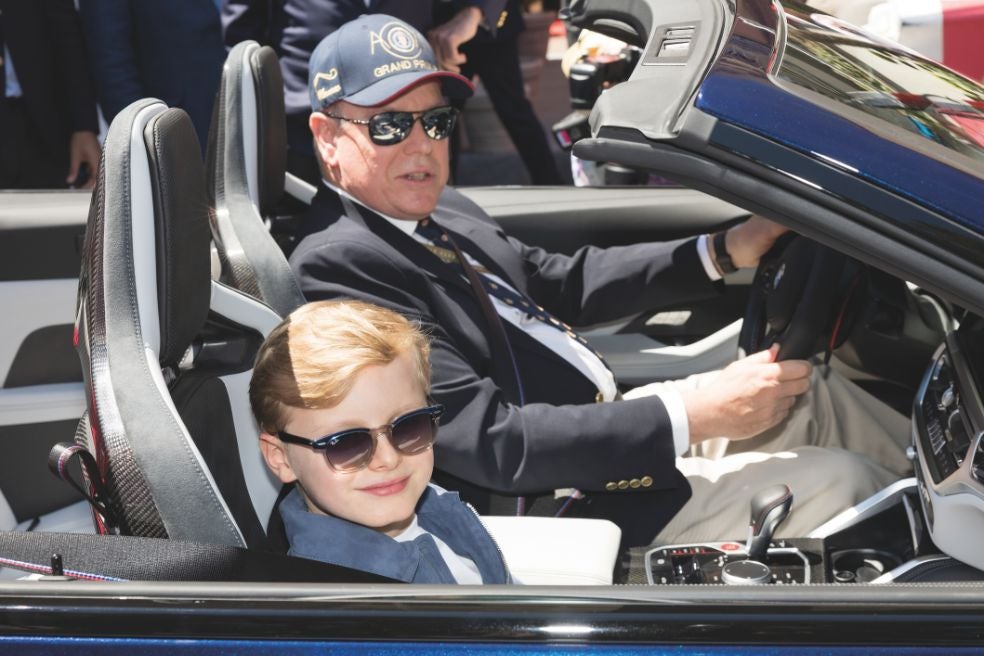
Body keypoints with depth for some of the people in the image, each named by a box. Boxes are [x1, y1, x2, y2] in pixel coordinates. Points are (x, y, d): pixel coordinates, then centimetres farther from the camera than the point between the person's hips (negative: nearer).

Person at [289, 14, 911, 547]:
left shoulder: (443, 213, 8)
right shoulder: (336, 268, -22)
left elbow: (564, 283, 20)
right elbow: (492, 441, -27)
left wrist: (724, 252, 11)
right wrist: (696, 415, -29)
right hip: (564, 507, -10)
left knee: (814, 390, 12)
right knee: (840, 481, -9)